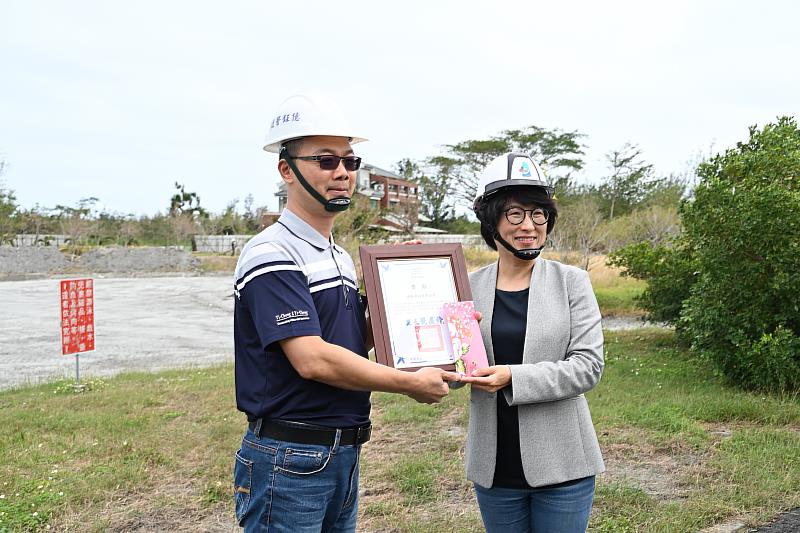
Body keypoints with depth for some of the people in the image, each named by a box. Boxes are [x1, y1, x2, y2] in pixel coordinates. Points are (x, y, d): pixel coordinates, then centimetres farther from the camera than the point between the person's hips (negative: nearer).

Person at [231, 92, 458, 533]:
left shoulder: (342, 258, 13)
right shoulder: (271, 256, -16)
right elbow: (313, 360, -24)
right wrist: (411, 384, -15)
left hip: (344, 456, 8)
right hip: (288, 459, -8)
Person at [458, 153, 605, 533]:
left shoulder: (572, 281, -3)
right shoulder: (471, 286, 1)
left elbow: (588, 365, -11)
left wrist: (514, 377, -22)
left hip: (562, 467, -1)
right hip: (494, 469, 2)